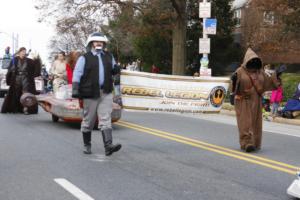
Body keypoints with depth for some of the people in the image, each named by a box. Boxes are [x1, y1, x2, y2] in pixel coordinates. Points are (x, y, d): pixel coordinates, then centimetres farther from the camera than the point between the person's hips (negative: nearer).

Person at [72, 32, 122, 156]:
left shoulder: (108, 56, 16)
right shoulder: (85, 58, 1)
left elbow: (113, 71, 27)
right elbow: (77, 74, -4)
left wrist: (116, 69, 3)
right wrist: (75, 90, -15)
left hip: (106, 94, 3)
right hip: (90, 93, -3)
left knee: (105, 120, -7)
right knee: (88, 121, 6)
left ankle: (108, 146, -16)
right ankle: (86, 145, 20)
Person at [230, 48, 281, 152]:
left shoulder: (260, 71, 8)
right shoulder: (240, 71, -6)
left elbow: (268, 82, 12)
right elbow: (235, 85, -12)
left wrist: (276, 76, 1)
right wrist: (234, 79, -32)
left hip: (256, 101, 5)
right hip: (244, 102, -5)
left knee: (255, 123, 6)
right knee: (246, 122, -10)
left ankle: (254, 143, 15)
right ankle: (247, 143, -15)